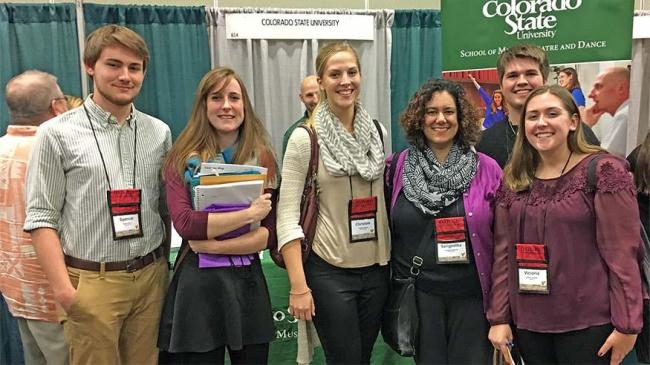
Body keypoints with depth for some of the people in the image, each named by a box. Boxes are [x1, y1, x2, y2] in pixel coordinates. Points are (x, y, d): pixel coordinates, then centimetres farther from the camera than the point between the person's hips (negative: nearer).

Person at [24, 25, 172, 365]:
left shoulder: (159, 132, 6)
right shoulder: (57, 133, -4)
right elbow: (41, 218, -6)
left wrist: (163, 267, 11)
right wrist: (64, 290, -11)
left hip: (150, 278, 3)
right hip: (91, 282, -3)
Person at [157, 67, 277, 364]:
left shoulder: (261, 157, 3)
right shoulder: (183, 158, -1)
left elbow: (268, 232, -4)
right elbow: (184, 223, -15)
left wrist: (216, 244, -15)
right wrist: (248, 214, -18)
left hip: (248, 281, 2)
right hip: (198, 284, -2)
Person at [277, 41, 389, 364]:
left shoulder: (377, 132, 5)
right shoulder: (305, 137, -10)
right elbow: (287, 213, -12)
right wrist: (298, 286, -17)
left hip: (377, 268, 5)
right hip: (329, 271, -5)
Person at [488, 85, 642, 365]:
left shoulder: (603, 171, -8)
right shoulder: (512, 180, 5)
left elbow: (622, 252, -11)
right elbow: (503, 253, 4)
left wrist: (627, 324, -12)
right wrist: (498, 317, 2)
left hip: (588, 324, -4)